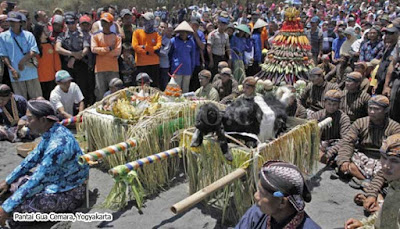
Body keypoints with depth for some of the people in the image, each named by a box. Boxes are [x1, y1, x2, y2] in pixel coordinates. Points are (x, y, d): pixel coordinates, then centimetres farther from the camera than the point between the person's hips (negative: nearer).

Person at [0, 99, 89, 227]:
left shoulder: (58, 143, -31)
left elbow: (38, 179, -29)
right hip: (58, 180, 9)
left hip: (69, 193, -9)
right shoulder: (51, 132, -2)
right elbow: (32, 158, 11)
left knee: (16, 205, -17)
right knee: (15, 182, 9)